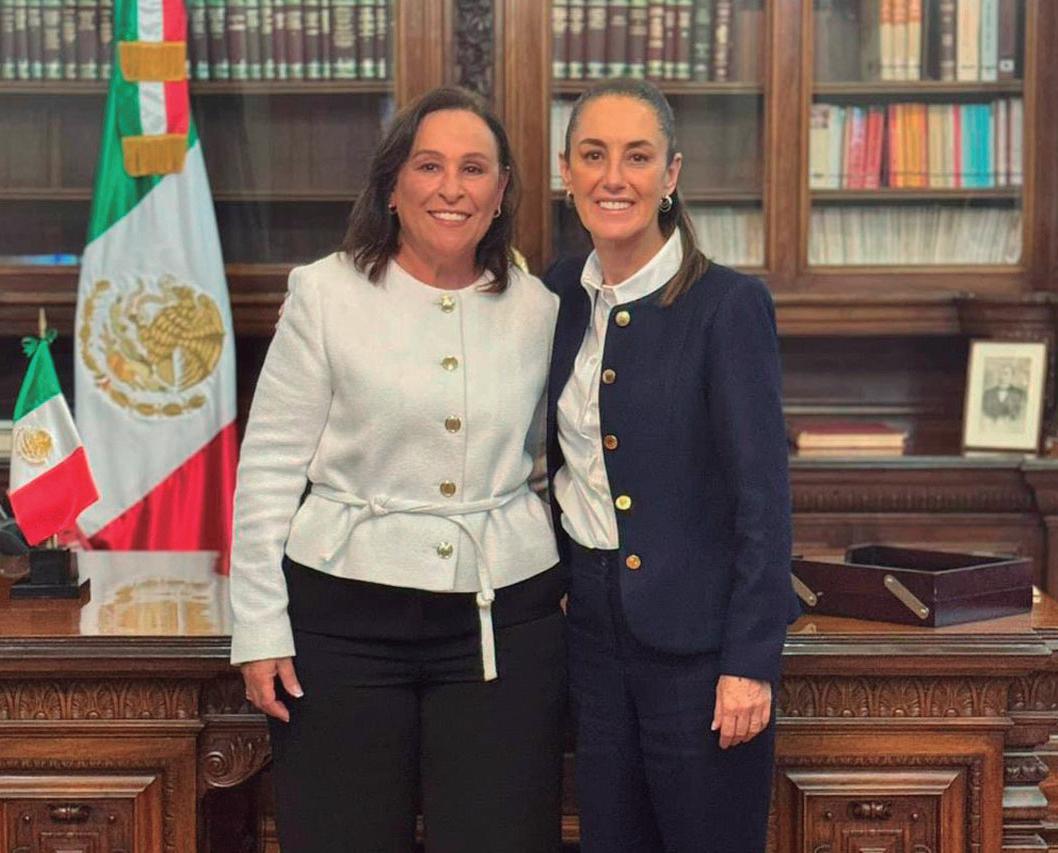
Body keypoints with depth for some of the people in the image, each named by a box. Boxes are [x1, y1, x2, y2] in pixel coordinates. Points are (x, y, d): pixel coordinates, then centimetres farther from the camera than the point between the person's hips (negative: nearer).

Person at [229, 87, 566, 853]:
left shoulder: (537, 308, 5)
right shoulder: (326, 294, -3)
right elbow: (269, 469, -2)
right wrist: (260, 629, -5)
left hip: (504, 621, 2)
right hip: (344, 616, -2)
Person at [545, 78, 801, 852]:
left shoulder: (728, 305, -13)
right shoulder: (559, 296, 5)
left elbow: (763, 497, -14)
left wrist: (749, 662, -16)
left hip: (697, 637, -5)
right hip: (593, 628, 6)